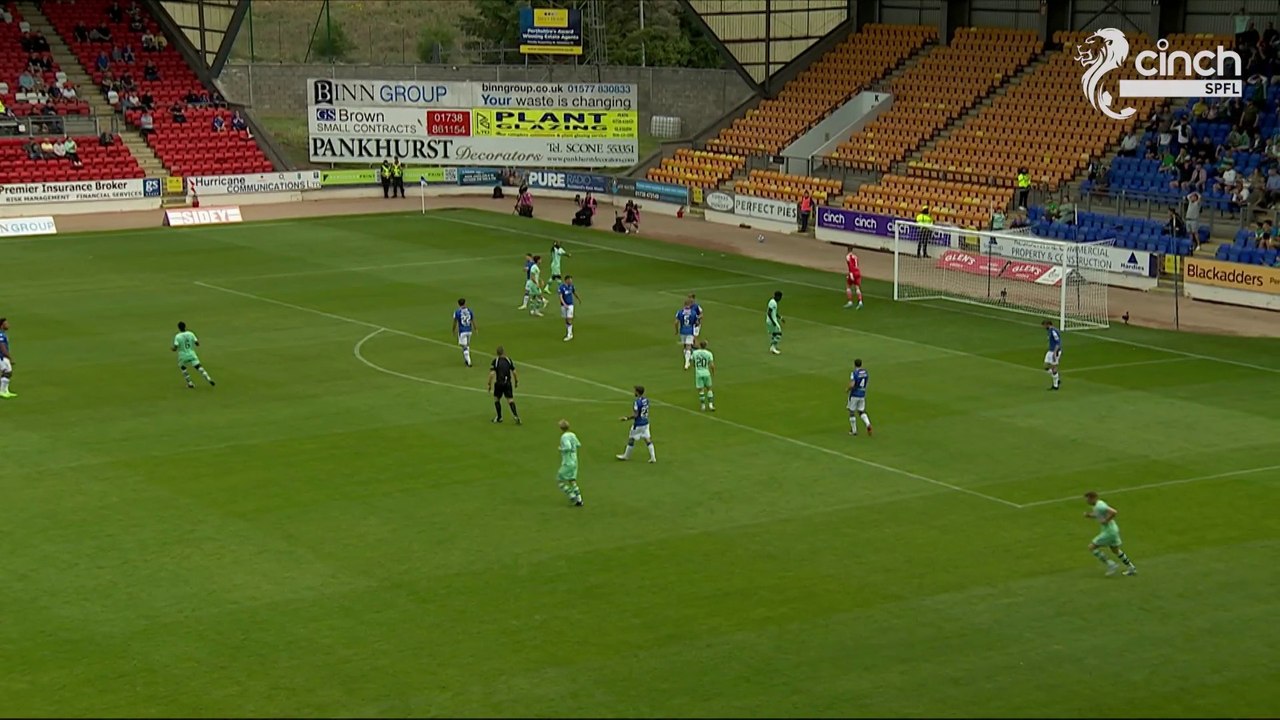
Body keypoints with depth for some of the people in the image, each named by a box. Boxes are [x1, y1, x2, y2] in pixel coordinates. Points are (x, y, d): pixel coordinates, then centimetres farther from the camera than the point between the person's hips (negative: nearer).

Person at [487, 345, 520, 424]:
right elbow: (514, 372, 4)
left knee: (496, 399, 17)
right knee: (510, 400, 2)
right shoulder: (508, 360, 2)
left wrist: (489, 384, -6)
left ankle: (499, 417, 22)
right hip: (508, 383, 2)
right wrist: (516, 381, 18)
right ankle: (516, 416, -14)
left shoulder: (495, 361, -7)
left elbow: (492, 374, -14)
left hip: (499, 383, -2)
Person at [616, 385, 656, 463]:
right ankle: (653, 457, 1)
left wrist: (627, 418, -10)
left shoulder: (637, 402, -22)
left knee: (631, 439, 10)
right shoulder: (646, 400, 1)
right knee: (647, 439, 7)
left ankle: (626, 456, 24)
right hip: (645, 423, 7)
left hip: (638, 424, -7)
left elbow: (635, 415, -23)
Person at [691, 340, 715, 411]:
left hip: (698, 374, 0)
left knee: (701, 390, 6)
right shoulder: (709, 353, -8)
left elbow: (693, 363, 12)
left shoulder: (695, 353, -3)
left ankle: (703, 406, 10)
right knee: (709, 388, 15)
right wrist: (713, 372, 8)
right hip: (706, 373, 0)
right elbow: (712, 365, -11)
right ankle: (710, 404, 8)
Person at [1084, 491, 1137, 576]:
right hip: (1113, 530, 10)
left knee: (1092, 547, -4)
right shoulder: (1097, 505, 8)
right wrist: (1089, 515, 7)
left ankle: (1111, 565, -1)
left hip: (1109, 531, -10)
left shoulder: (1099, 506, -23)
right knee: (1115, 550, 25)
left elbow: (1113, 512, -33)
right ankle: (1131, 568, 32)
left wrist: (1105, 521, -23)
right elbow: (1098, 516, 24)